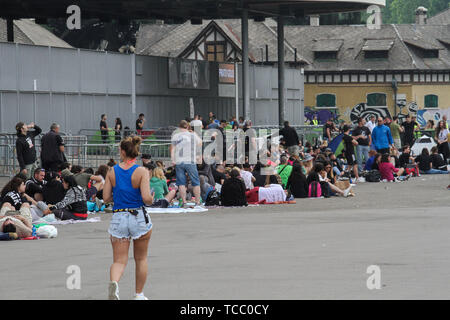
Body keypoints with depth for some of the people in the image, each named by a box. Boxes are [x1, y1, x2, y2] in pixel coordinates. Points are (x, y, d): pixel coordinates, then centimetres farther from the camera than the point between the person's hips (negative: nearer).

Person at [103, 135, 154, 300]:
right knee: (141, 259, 19)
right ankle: (139, 294, 27)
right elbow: (146, 198, -17)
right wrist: (152, 199, 5)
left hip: (118, 217, 1)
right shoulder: (142, 171, -9)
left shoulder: (112, 172, -1)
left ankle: (114, 282, -29)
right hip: (139, 217, -1)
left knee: (119, 260, 2)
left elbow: (106, 198, 0)